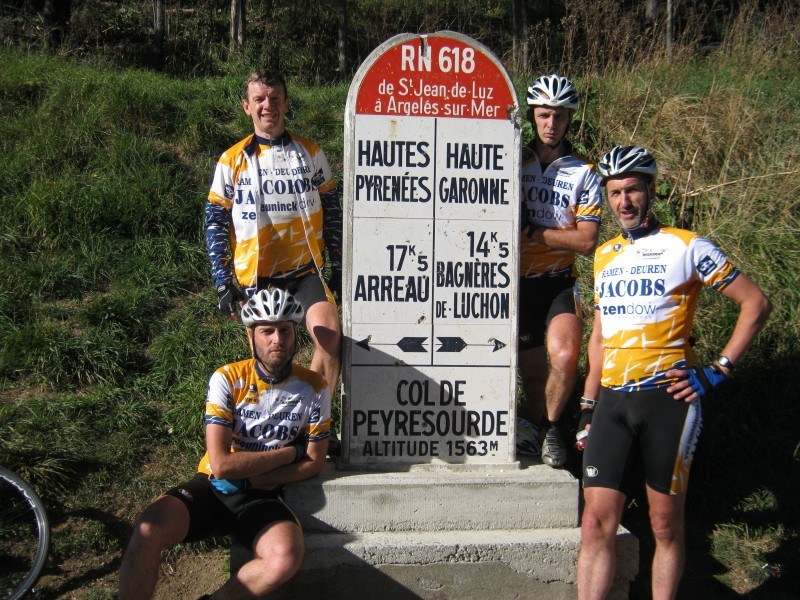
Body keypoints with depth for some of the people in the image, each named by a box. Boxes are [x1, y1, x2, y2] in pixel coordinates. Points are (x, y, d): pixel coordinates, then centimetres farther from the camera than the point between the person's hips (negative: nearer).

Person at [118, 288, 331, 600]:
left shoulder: (313, 387, -3)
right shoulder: (227, 379, -9)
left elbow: (314, 462, 1)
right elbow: (222, 464, -15)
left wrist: (252, 478, -10)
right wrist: (290, 452, -10)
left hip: (261, 496, 1)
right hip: (213, 485, -1)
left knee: (287, 558, -32)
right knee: (148, 529, -31)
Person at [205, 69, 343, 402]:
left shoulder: (310, 153, 6)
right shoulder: (232, 161, 3)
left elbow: (332, 211, 11)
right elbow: (215, 223, 4)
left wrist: (338, 267, 6)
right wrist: (223, 284, -1)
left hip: (306, 272, 0)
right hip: (255, 279, 1)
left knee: (330, 336, -23)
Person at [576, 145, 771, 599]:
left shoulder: (687, 247, -1)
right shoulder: (605, 255, 16)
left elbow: (756, 303, 1)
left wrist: (720, 370, -5)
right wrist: (588, 405, 17)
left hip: (668, 397, -4)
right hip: (612, 401, 4)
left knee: (666, 524, 4)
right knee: (597, 522, -2)